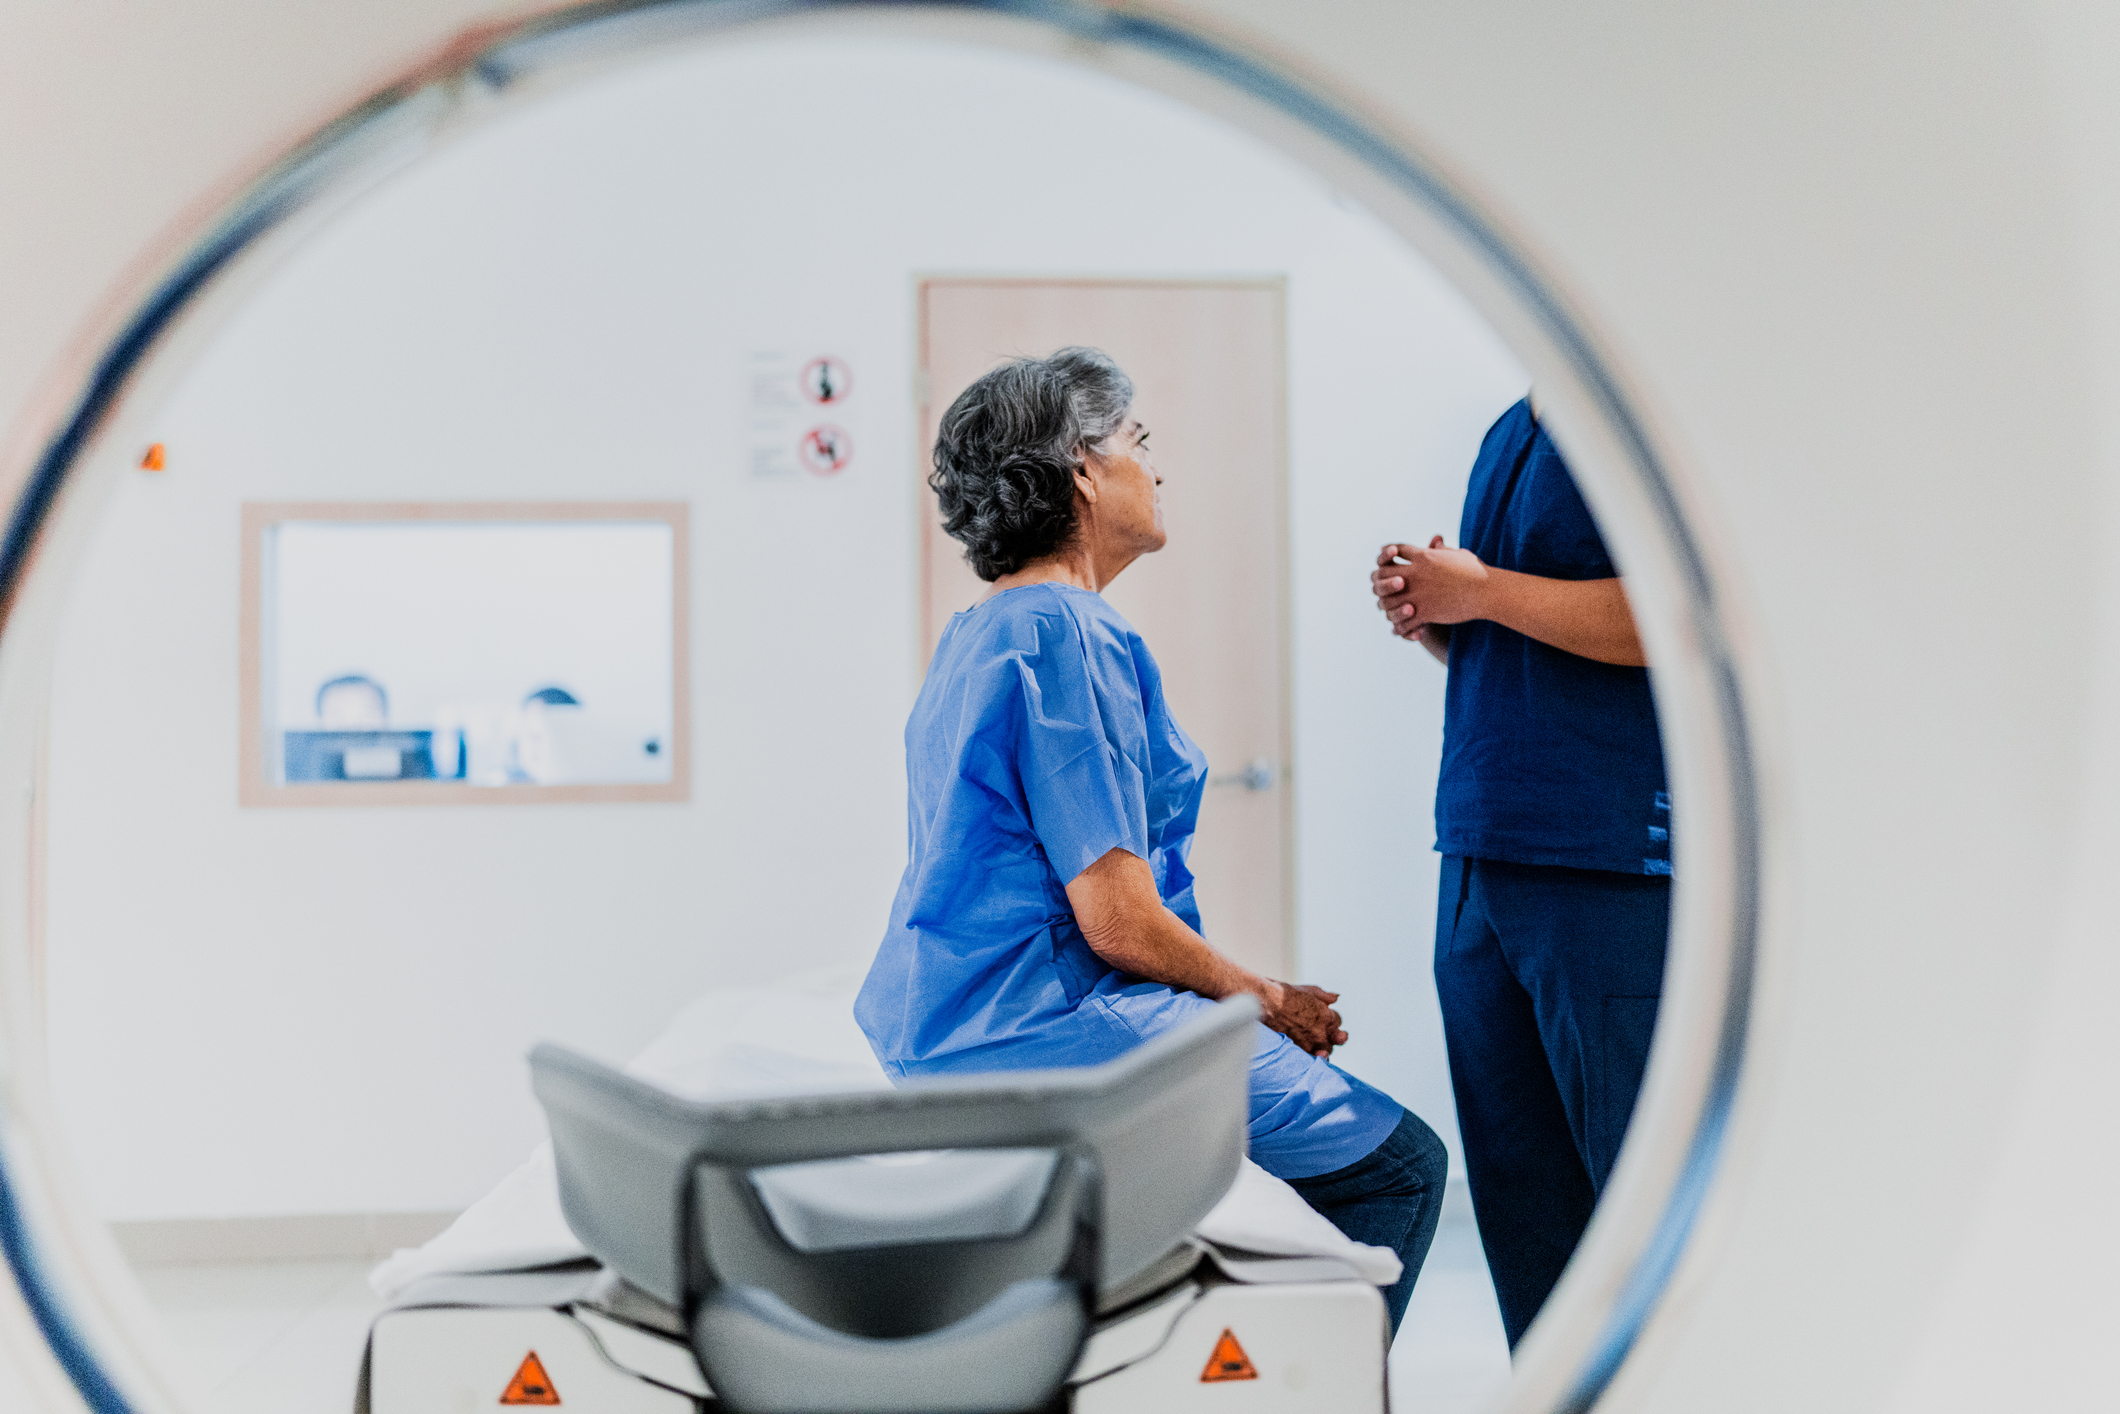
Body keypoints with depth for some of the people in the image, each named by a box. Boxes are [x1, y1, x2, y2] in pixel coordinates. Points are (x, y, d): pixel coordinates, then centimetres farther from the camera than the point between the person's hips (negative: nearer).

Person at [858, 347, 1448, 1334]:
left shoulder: (972, 636, 15)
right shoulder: (1067, 634, -17)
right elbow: (1119, 921, -20)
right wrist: (1269, 1001, -2)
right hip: (1054, 1028, -10)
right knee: (1401, 1164, -3)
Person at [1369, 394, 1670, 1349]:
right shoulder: (1511, 431, 20)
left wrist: (1480, 590, -13)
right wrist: (1425, 615, 6)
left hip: (1614, 866, -9)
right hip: (1480, 858, 9)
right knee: (1516, 1188, 14)